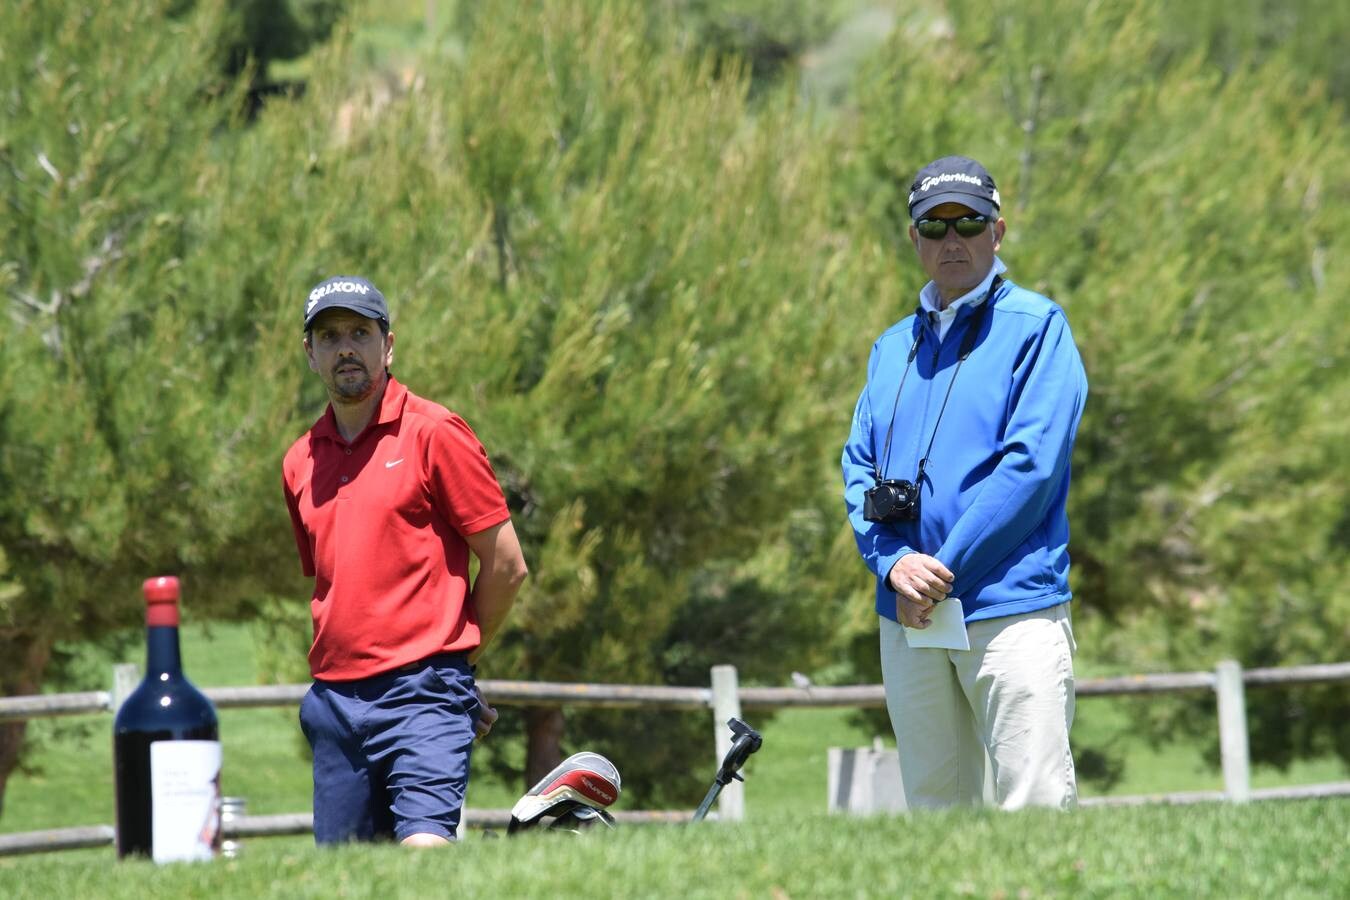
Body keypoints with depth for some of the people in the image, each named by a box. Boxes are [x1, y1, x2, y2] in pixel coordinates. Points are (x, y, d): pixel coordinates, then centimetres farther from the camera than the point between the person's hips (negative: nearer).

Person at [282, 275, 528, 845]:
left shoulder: (433, 434, -3)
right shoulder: (300, 462, 15)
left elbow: (507, 564, -1)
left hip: (421, 696, -6)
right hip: (334, 703, 6)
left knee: (424, 849, -23)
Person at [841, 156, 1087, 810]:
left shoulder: (1034, 326, 0)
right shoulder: (893, 346, 19)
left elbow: (1033, 463, -10)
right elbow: (859, 467, 12)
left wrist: (944, 568, -13)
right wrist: (895, 563, -8)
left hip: (1011, 604, -6)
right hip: (906, 614, 6)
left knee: (1035, 807, -12)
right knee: (932, 805, 9)